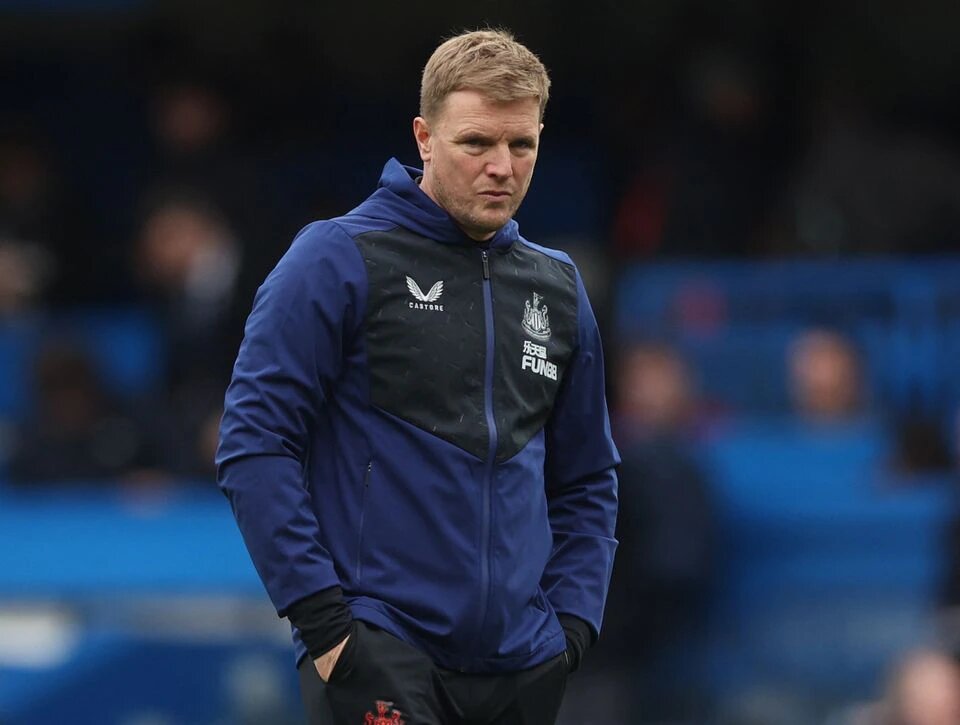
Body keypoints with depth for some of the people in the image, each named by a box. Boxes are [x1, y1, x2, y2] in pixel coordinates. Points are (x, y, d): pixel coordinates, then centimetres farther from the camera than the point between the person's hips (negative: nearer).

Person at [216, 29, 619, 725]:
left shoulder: (558, 286, 15)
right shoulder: (339, 258, -3)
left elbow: (587, 480, 22)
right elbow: (254, 444, -7)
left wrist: (572, 621, 7)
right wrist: (321, 619, -13)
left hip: (523, 669, 6)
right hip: (378, 658, -6)